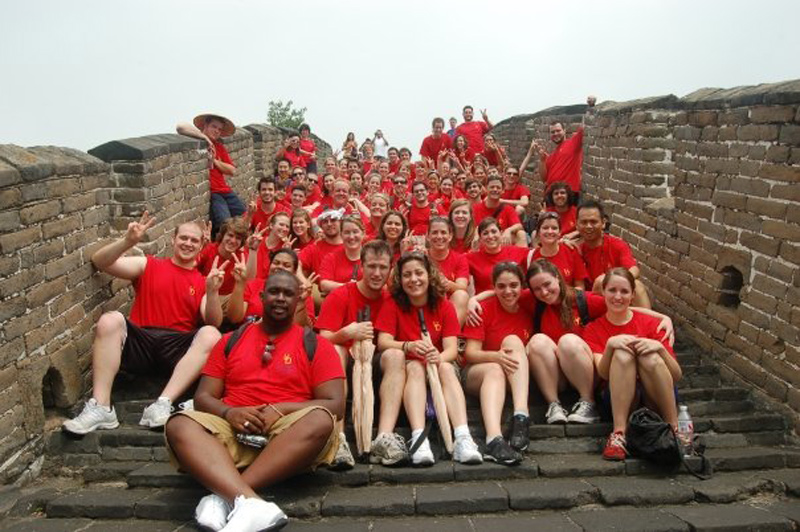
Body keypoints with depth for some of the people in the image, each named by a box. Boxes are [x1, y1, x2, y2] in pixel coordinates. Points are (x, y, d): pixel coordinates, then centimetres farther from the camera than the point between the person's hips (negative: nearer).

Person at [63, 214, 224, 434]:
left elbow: (214, 323, 1)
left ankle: (163, 405, -37)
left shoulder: (203, 281, 15)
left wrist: (213, 292, -17)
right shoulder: (149, 266, 16)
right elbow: (99, 261, 6)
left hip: (179, 350, 0)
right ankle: (101, 408, -29)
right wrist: (128, 241, -12)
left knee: (211, 334, -28)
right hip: (139, 344, 1)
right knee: (110, 319, -26)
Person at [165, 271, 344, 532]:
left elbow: (335, 404, 0)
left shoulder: (316, 345, 9)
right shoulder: (231, 341, 17)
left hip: (288, 435, -1)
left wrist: (281, 410, -14)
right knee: (180, 424, -27)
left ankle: (225, 497, -36)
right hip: (233, 432, 2)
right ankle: (250, 502, -48)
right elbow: (202, 398, 13)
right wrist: (229, 412, -11)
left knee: (321, 421, -34)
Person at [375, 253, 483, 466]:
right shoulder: (392, 305, -2)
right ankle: (418, 439, -49)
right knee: (416, 367, -33)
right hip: (406, 368, -1)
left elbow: (451, 348, -9)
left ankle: (463, 438, -46)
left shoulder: (444, 306, 0)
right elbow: (383, 342, -14)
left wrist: (440, 357, -34)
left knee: (447, 368, -31)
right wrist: (408, 346, -34)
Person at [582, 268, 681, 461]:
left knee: (651, 357, -28)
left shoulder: (649, 323, 8)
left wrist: (659, 347, -20)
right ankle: (619, 434, -34)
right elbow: (603, 373, -8)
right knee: (622, 353, -27)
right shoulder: (593, 329, 8)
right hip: (619, 399, 0)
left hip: (655, 398, 1)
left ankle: (675, 428, -20)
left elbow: (677, 375, 0)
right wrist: (610, 344, -26)